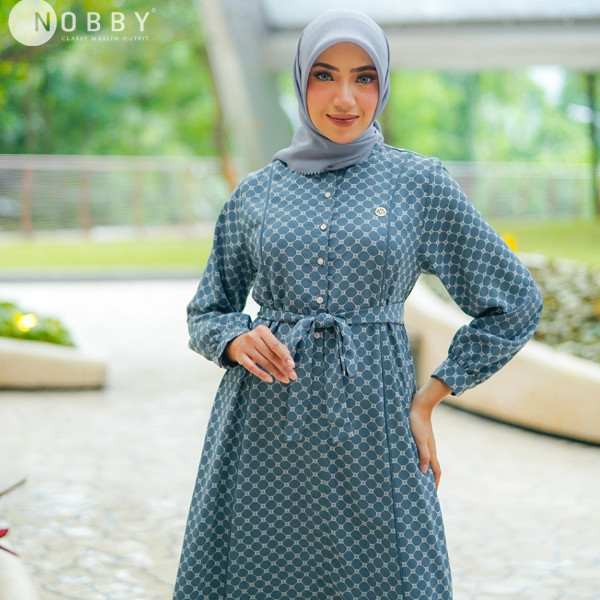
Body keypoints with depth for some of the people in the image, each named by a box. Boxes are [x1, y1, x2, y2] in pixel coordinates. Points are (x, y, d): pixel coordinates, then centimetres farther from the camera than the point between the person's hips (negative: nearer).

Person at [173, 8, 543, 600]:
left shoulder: (421, 184, 1)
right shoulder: (256, 192, 7)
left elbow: (515, 303, 6)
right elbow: (206, 312, 15)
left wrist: (427, 398, 3)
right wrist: (239, 342, -8)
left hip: (370, 426, -1)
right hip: (263, 432, 2)